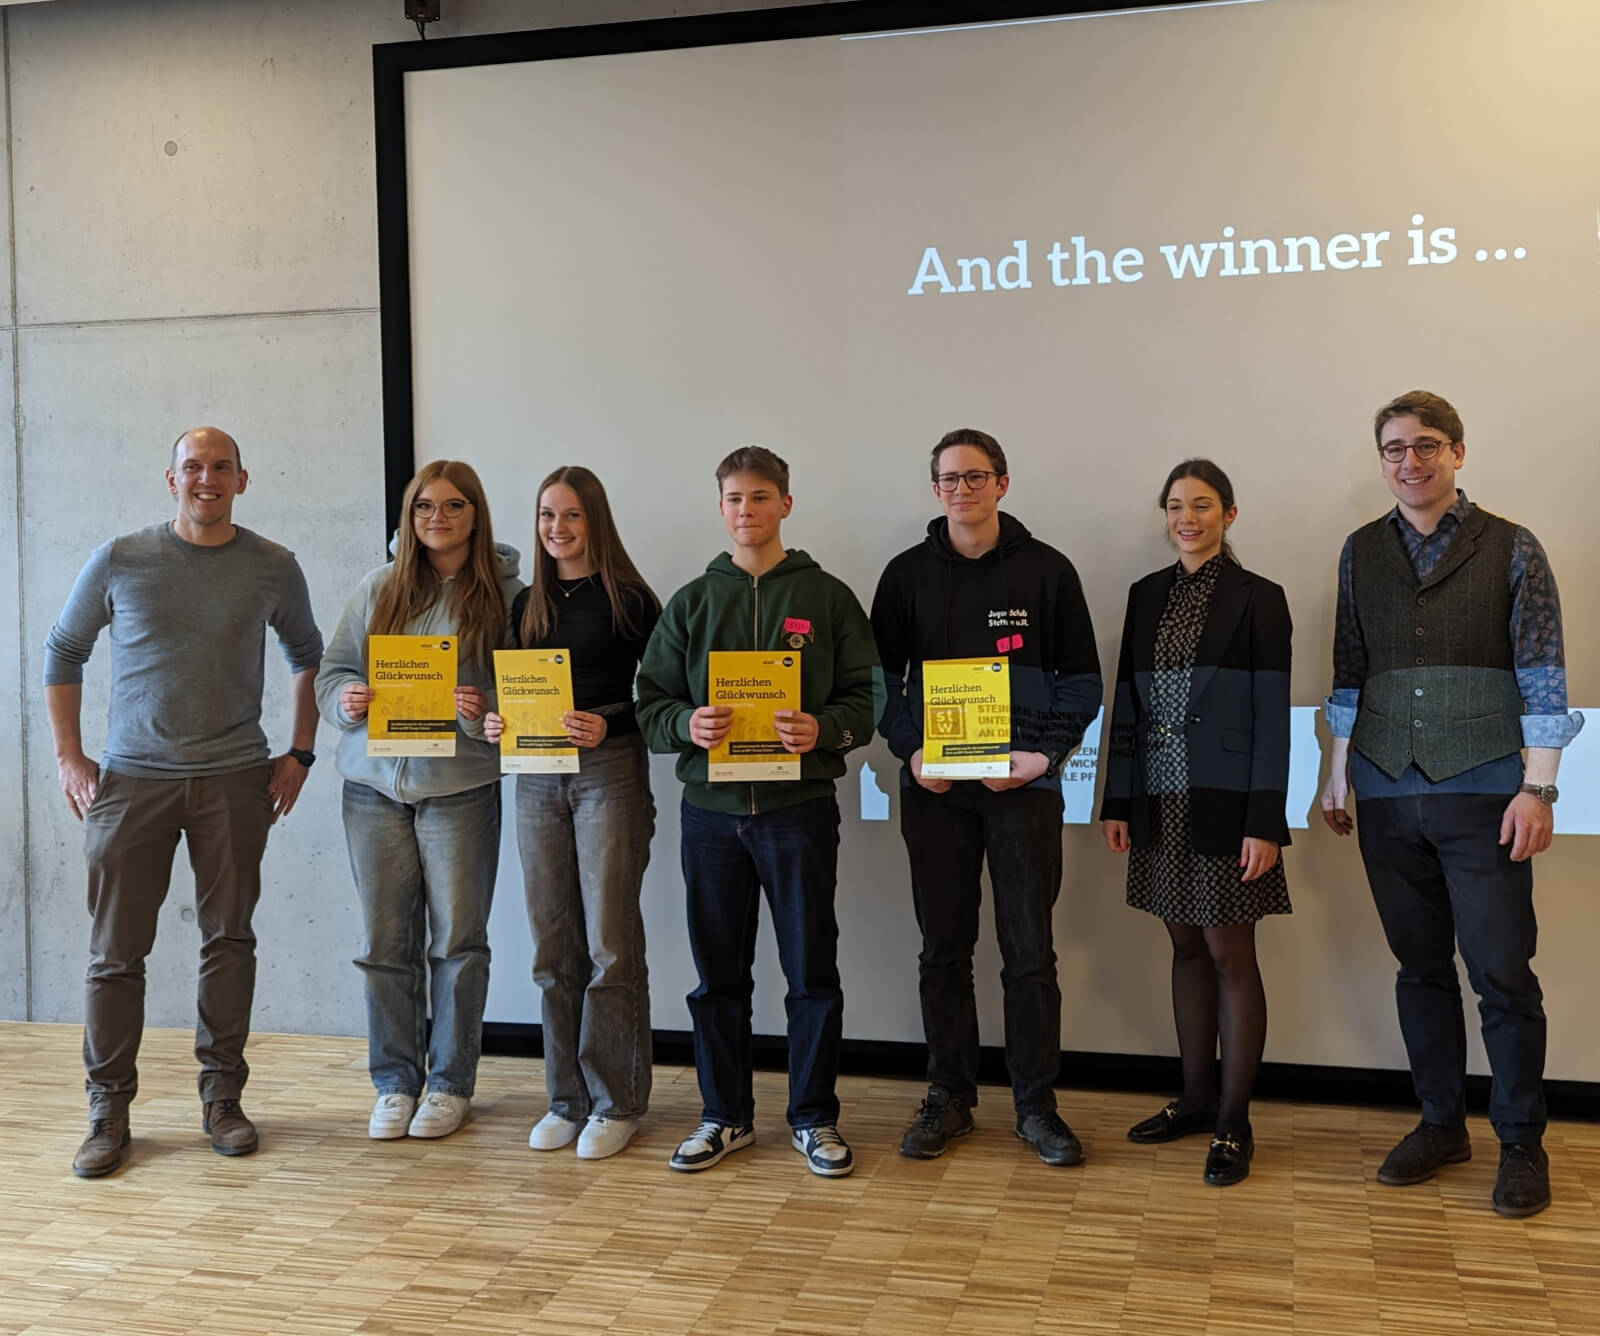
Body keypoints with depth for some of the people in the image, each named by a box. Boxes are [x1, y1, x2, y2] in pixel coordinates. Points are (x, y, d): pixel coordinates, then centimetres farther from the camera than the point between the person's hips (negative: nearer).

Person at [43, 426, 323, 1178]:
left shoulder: (273, 568, 3)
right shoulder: (119, 561, 1)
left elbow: (307, 655, 15)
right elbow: (62, 653, 10)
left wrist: (300, 753, 8)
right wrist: (69, 756, 3)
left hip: (236, 781, 1)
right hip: (131, 780, -1)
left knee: (228, 941, 6)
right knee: (116, 951, 2)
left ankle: (221, 1099, 19)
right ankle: (108, 1112, 14)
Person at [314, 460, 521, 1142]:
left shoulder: (504, 593, 1)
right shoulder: (378, 587, 8)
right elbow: (332, 670, 11)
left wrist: (485, 712, -19)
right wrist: (346, 699, -10)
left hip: (461, 785, -2)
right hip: (375, 784, 3)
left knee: (457, 940, 4)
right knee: (386, 940, 7)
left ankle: (450, 1083, 19)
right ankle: (394, 1083, 22)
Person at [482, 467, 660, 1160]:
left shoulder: (628, 600, -2)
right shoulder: (527, 605, 14)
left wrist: (607, 726, -20)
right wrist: (496, 724, -1)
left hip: (611, 773, -5)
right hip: (538, 780, 5)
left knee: (609, 942, -3)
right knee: (553, 947, 8)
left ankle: (616, 1102, 9)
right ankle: (567, 1097, 19)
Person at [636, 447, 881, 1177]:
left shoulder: (827, 597, 4)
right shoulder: (691, 602, 11)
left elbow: (867, 699, 1)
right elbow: (651, 703, 7)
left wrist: (822, 729, -18)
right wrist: (688, 724, -14)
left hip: (799, 807, -2)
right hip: (710, 808, 2)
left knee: (812, 971, 4)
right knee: (718, 972, 10)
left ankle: (814, 1117, 19)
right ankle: (725, 1115, 24)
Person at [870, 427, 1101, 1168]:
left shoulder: (1046, 570, 3)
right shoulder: (907, 573, 7)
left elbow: (1081, 679, 3)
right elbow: (883, 677, 8)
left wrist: (1045, 752, -11)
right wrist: (909, 750, -8)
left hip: (1023, 786, -1)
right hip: (934, 788, 2)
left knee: (1030, 952, 3)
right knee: (944, 949, 9)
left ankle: (1036, 1106, 16)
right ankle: (948, 1098, 21)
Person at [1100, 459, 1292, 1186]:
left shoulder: (1258, 599, -4)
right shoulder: (1147, 595, 10)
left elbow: (1273, 717, -8)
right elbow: (1126, 704, 11)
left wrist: (1264, 821, -13)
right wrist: (1117, 802, 7)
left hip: (1225, 802, -5)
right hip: (1162, 801, 5)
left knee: (1230, 954, 1)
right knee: (1187, 949, 12)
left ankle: (1233, 1122, 10)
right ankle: (1194, 1099, 24)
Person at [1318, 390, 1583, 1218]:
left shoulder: (1510, 550, -1)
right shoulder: (1361, 552, 9)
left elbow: (1543, 678, -3)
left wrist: (1537, 788, -10)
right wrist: (1337, 776, 11)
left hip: (1480, 792, -3)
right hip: (1387, 793, 3)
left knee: (1503, 972, 0)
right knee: (1420, 965, 11)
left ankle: (1521, 1143, 15)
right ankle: (1441, 1126, 24)